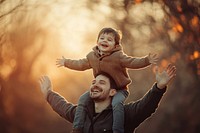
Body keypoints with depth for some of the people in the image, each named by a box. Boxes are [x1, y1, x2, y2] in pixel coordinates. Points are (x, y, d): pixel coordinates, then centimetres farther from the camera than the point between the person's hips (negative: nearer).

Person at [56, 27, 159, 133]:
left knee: (117, 103, -35)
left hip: (119, 90, -6)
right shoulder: (92, 56, 2)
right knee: (83, 99, -4)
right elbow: (81, 64, 19)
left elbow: (133, 62, -24)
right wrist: (66, 62, 29)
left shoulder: (118, 56, -18)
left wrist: (146, 60, -41)